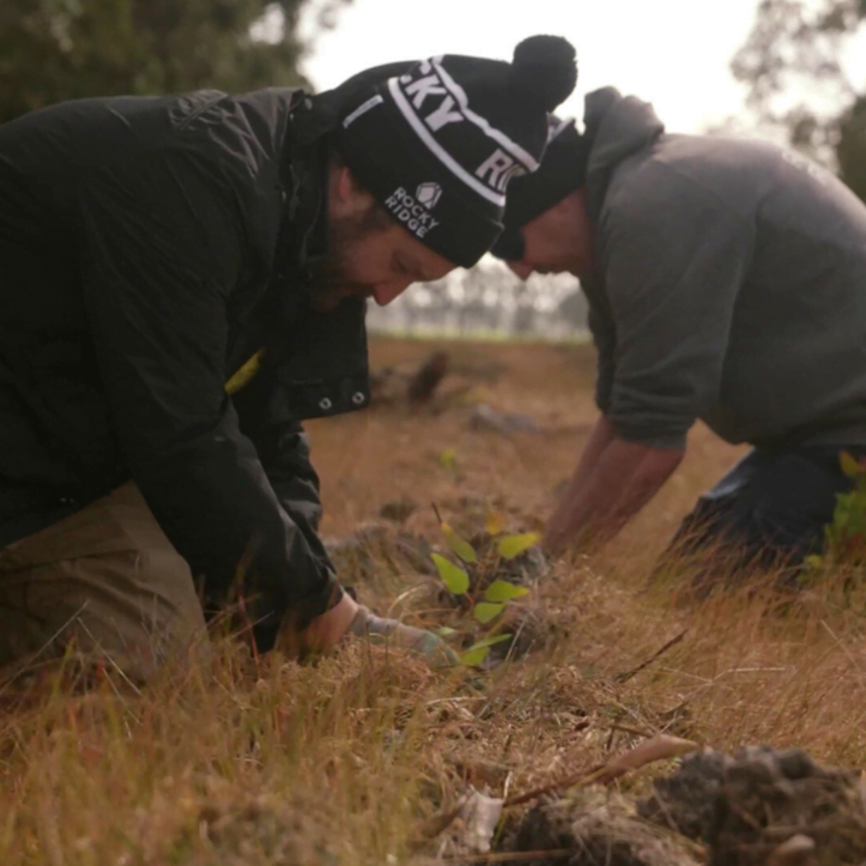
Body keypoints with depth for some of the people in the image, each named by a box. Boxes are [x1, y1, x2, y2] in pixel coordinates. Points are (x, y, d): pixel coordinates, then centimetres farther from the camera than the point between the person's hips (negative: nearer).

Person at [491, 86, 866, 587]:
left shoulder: (653, 209, -24)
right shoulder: (617, 195, 8)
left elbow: (651, 440, -22)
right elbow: (624, 417, 13)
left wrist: (550, 561, -11)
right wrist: (554, 541, 7)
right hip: (825, 421, 11)